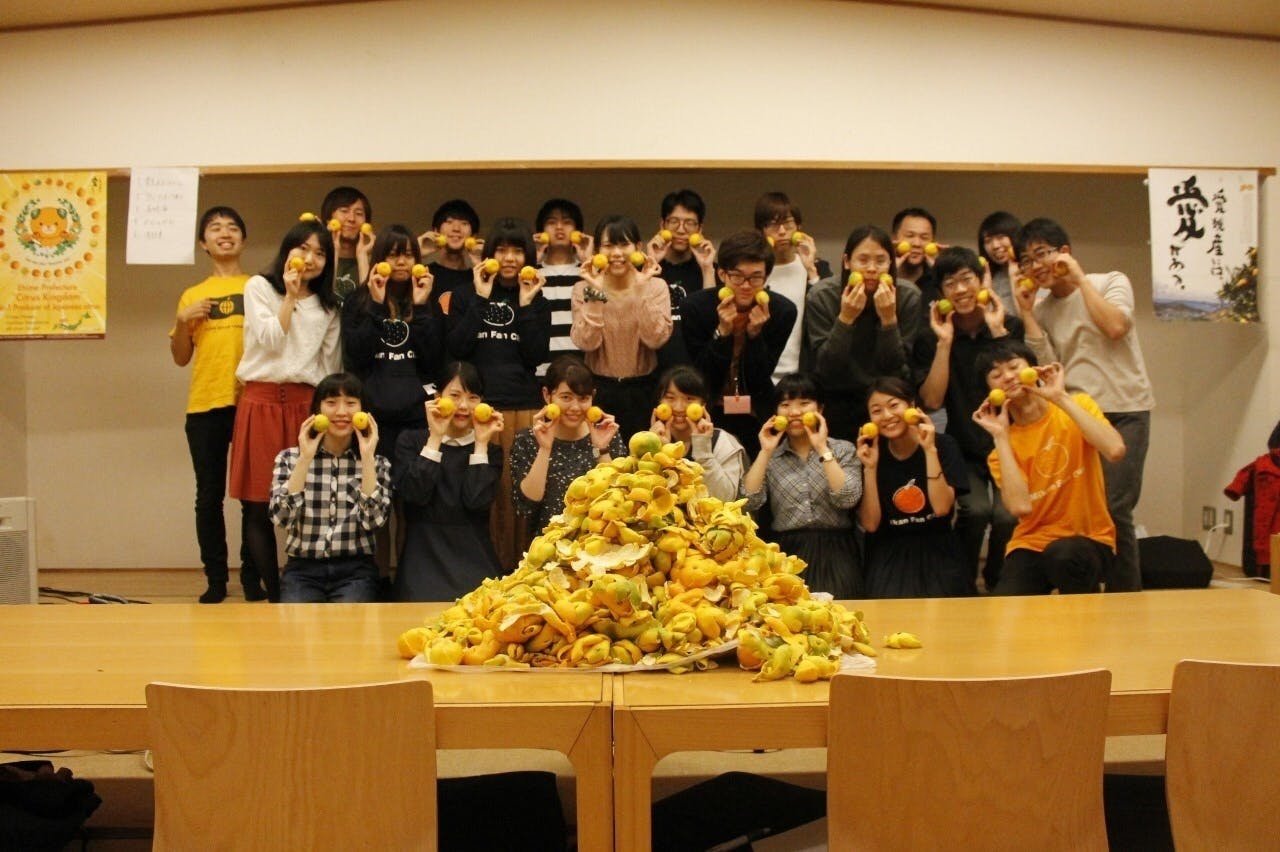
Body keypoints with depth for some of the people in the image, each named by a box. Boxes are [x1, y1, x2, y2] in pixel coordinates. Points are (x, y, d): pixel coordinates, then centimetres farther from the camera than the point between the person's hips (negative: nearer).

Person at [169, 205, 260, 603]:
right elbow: (181, 358, 14)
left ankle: (251, 576, 10)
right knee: (209, 496, 2)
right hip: (205, 405, 2)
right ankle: (215, 578, 10)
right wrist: (182, 320, -2)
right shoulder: (192, 295, 15)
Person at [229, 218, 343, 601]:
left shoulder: (328, 305, 15)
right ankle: (275, 594, 6)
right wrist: (290, 296, -8)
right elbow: (270, 339, -6)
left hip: (306, 404, 2)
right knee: (258, 505, -2)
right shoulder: (259, 287, 8)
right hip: (261, 402, -1)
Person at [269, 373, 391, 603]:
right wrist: (305, 459, -14)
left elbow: (373, 520, -12)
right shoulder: (289, 457, 5)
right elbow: (282, 517, -10)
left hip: (355, 570, 0)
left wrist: (367, 458, -14)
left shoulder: (377, 463, 5)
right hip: (303, 569, 1)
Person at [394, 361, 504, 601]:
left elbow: (477, 502, -8)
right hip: (423, 557, -1)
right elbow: (415, 494, -9)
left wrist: (481, 443, -4)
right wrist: (435, 437, -6)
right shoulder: (410, 441, 9)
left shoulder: (490, 449, 11)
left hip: (474, 558, 1)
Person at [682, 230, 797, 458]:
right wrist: (722, 332, -28)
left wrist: (755, 333, -26)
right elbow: (702, 377, -15)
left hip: (756, 416, 1)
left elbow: (759, 379, -12)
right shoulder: (696, 306, -15)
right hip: (710, 414, -1)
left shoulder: (782, 310, -13)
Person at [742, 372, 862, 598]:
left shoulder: (843, 450, 6)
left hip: (834, 553, -1)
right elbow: (749, 502, -3)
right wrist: (765, 452, -5)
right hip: (787, 553, 1)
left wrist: (822, 448, -10)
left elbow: (847, 499, -10)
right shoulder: (771, 457, 11)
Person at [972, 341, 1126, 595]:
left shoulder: (1076, 405, 0)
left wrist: (1061, 397, -19)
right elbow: (1021, 506, -18)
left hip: (1089, 540, 0)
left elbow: (1115, 450, -22)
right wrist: (1000, 435, -13)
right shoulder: (1004, 445, 2)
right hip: (1031, 545, 1)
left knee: (1064, 555, -36)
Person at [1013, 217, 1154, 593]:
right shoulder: (1043, 309, 12)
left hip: (1123, 411, -4)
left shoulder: (1111, 282, 2)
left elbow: (1115, 326, -17)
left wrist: (1080, 278, -10)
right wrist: (1027, 314, -2)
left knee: (1114, 510, -11)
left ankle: (1126, 596, 2)